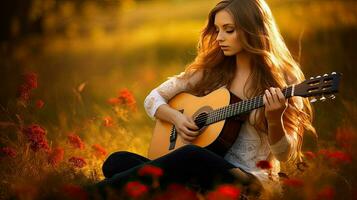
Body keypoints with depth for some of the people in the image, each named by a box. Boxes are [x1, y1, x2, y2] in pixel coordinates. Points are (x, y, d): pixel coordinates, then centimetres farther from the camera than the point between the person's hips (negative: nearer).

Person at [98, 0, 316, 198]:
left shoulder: (283, 80, -1)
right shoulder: (211, 70, 12)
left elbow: (284, 155, -5)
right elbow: (153, 98, 16)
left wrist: (274, 119, -25)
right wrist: (176, 117, -5)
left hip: (247, 179, -5)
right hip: (202, 170, 5)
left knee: (192, 155, -37)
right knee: (117, 161, -15)